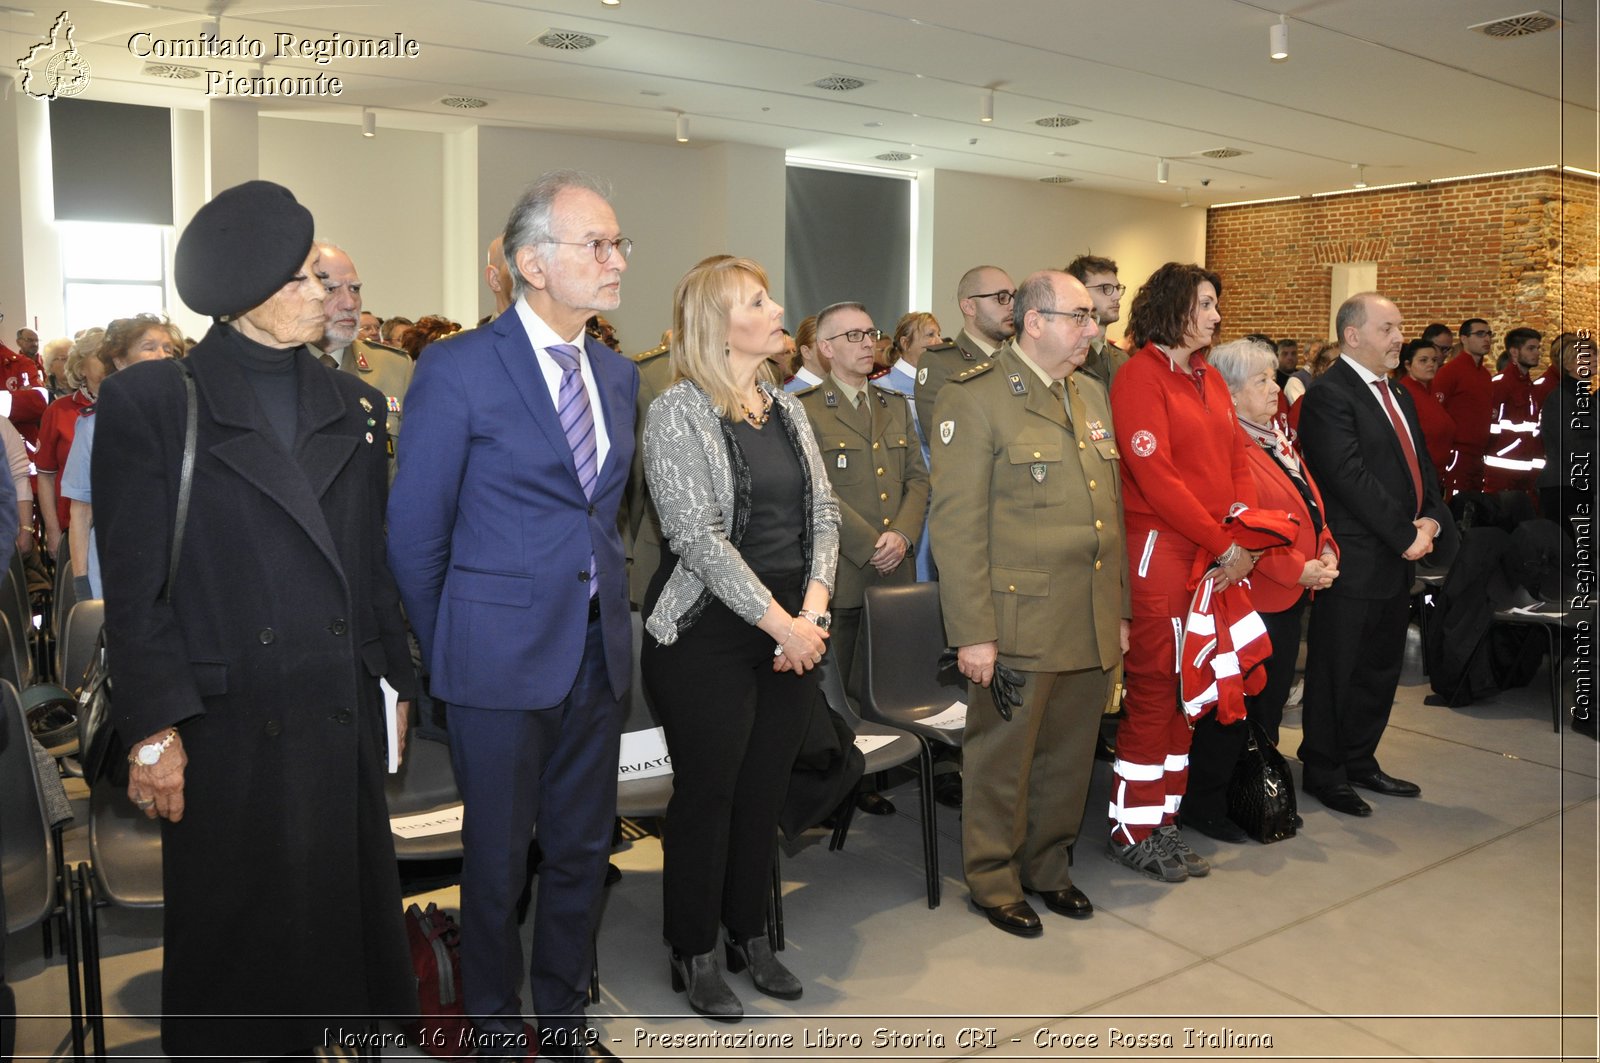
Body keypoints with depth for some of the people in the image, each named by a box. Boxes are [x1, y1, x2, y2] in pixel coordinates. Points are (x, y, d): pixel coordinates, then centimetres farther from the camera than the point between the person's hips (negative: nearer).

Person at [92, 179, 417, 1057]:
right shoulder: (151, 401, -3)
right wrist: (154, 730, -10)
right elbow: (134, 584, -6)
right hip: (227, 729, -3)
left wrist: (397, 683, 9)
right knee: (240, 938, 10)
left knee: (350, 913, 13)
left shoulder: (352, 405, 9)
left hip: (342, 718, 4)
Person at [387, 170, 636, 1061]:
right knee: (498, 857, 12)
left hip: (599, 652, 6)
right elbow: (415, 536, -6)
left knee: (584, 849, 17)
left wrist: (605, 603, 10)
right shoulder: (457, 370, -12)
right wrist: (447, 651, 1)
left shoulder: (620, 374, 7)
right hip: (501, 655, -5)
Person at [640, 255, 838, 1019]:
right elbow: (697, 537, -17)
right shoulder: (677, 413, -10)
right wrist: (780, 623, -16)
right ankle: (694, 955, 23)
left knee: (765, 790, 13)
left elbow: (822, 512, 7)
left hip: (794, 633, 6)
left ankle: (750, 935, 31)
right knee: (706, 794, 6)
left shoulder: (785, 408, 11)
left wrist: (813, 610, -7)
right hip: (709, 634, -6)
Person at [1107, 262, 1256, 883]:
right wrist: (1223, 545, -14)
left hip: (1217, 556, 8)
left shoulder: (1209, 378, 16)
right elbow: (1156, 477, -16)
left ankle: (1162, 822, 23)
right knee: (1154, 691, -2)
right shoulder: (1139, 376, -9)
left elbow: (1237, 457, 14)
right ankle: (1131, 832, 11)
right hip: (1160, 551, -8)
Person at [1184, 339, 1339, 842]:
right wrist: (1298, 569, -20)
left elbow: (1311, 506, 18)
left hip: (1292, 596, 10)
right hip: (1250, 597, -10)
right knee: (1234, 707, 0)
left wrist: (1326, 553, 2)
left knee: (1270, 704, 18)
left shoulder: (1277, 440, 15)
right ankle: (1204, 804, 14)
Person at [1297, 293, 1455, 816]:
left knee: (1381, 668, 17)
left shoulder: (1398, 396, 17)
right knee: (1336, 671, 3)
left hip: (1398, 558, 9)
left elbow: (1421, 467, 16)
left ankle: (1359, 760, 31)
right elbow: (1350, 477, -20)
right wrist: (1405, 536, -17)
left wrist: (1432, 519, -4)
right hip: (1354, 561, -9)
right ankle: (1322, 772, 16)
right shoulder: (1329, 394, -13)